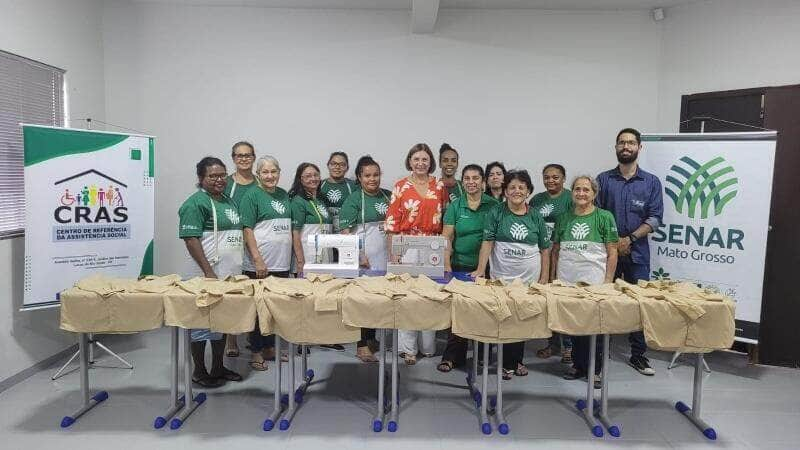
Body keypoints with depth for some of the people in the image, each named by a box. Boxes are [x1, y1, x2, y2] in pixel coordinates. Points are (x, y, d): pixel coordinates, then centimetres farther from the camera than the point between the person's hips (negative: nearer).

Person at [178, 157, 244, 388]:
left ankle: (218, 367, 28)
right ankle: (199, 372, 16)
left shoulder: (228, 200, 15)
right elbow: (191, 239, -17)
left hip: (229, 273, 8)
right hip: (206, 275, -8)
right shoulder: (196, 203, -10)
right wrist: (208, 271, -21)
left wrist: (235, 270, 17)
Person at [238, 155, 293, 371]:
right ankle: (256, 352, 15)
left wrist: (293, 259, 15)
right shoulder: (252, 195, -6)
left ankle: (270, 347, 26)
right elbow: (247, 230, -11)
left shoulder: (284, 195, 13)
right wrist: (258, 260, -18)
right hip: (259, 265, -6)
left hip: (282, 263, 6)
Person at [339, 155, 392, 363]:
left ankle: (371, 338, 27)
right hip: (364, 259, -5)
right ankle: (362, 346, 6)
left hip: (384, 258, 6)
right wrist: (359, 256, -16)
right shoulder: (353, 199, -4)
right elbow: (345, 231, -9)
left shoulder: (388, 196, 12)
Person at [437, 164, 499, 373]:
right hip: (460, 265, 0)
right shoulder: (455, 206, 3)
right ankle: (453, 356, 12)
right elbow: (447, 238, 1)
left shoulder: (493, 205, 2)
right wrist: (447, 266, -7)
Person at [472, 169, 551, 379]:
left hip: (529, 278, 2)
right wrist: (480, 270, -16)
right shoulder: (496, 213, -1)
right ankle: (506, 364, 15)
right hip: (501, 277, -2)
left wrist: (544, 278, 3)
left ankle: (517, 360, 27)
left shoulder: (536, 217, 5)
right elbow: (487, 242, -7)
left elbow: (545, 250, 8)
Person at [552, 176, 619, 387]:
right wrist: (554, 277, 9)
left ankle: (594, 369, 17)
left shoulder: (604, 217, -1)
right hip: (567, 281, 3)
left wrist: (608, 281, -8)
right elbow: (555, 250, 14)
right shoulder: (564, 218, 10)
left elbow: (612, 252, -2)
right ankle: (578, 364, 26)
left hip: (594, 282, -3)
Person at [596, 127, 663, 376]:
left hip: (637, 253, 0)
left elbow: (654, 218, 0)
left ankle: (638, 355, 15)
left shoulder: (651, 182, 6)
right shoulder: (603, 179, 6)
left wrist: (629, 239, -11)